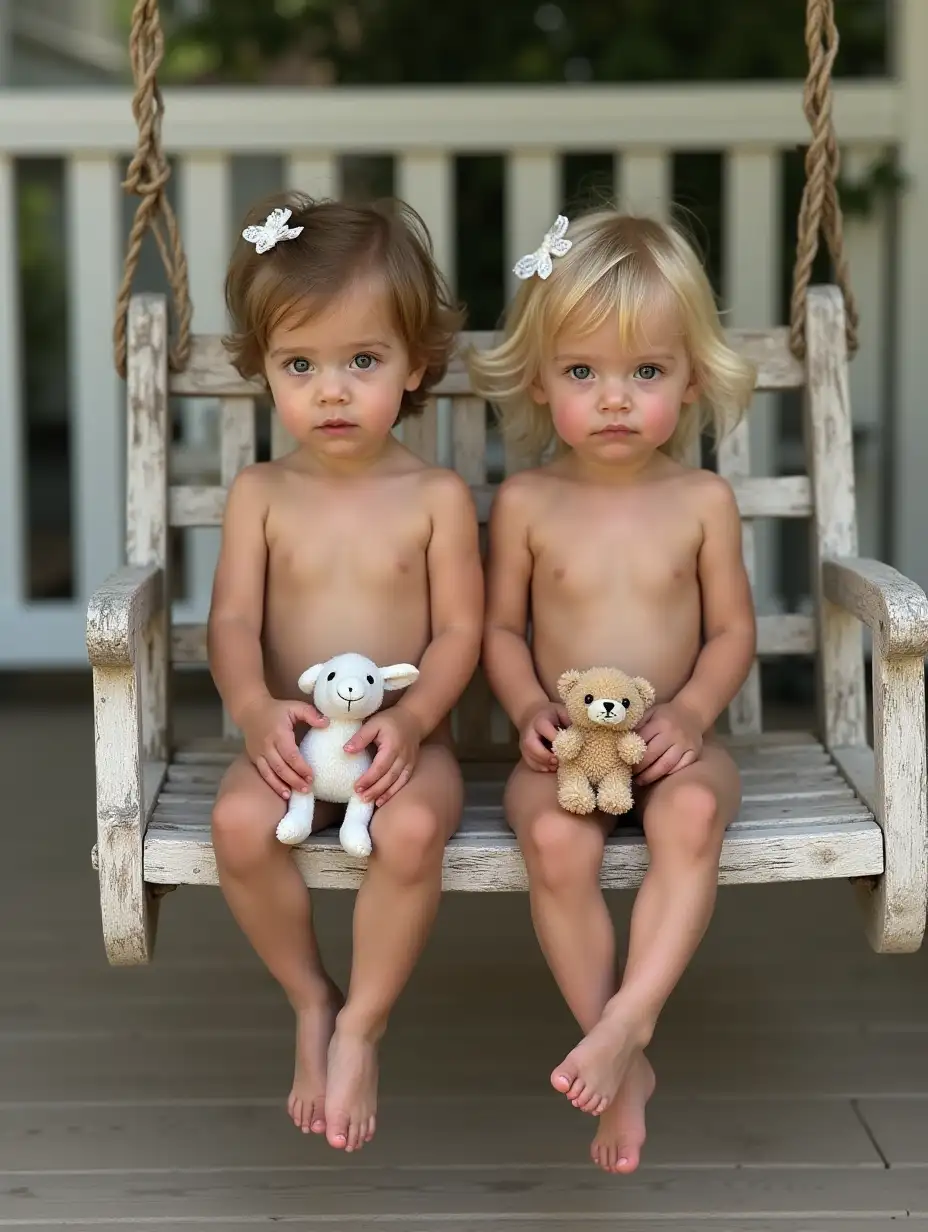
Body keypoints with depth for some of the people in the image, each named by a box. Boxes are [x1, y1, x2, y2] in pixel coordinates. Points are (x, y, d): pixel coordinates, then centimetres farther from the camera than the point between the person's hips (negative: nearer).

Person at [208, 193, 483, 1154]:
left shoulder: (436, 497, -2)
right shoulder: (261, 495, 4)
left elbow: (460, 632, -4)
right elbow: (234, 621, -2)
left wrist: (412, 718, -21)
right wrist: (255, 710, -21)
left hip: (404, 738, -2)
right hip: (293, 737, 2)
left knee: (411, 827, -34)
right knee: (238, 822, -29)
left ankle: (361, 1024, -11)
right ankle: (310, 1000, -3)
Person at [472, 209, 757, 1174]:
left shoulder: (702, 501, 0)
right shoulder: (526, 503, 0)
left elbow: (731, 629, 4)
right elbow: (502, 628, 6)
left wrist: (691, 712, -14)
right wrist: (529, 709, -12)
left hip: (671, 740, 0)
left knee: (693, 810, -35)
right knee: (554, 840, -31)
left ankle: (627, 1021, -32)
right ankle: (623, 1065, -19)